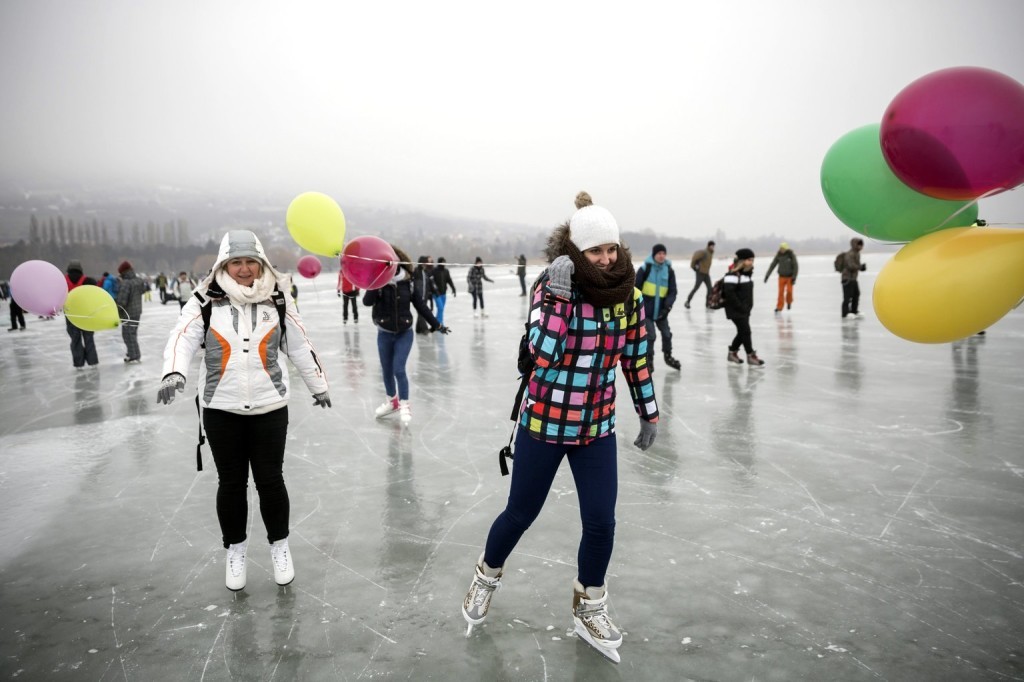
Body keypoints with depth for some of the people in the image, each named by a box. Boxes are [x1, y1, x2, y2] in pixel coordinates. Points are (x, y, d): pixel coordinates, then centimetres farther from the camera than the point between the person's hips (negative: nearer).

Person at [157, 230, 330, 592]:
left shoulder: (277, 301, 1)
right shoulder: (206, 302, -4)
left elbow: (300, 347, 8)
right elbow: (182, 338, -16)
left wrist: (318, 386, 16)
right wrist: (173, 373, -36)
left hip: (270, 408, 0)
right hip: (221, 410, 0)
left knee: (270, 480, 5)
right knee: (231, 483, 10)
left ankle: (279, 544, 27)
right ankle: (235, 549, 31)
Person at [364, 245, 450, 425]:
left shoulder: (407, 282, -7)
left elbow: (420, 305, 1)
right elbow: (366, 301, -24)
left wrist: (436, 324, 4)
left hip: (404, 333, -1)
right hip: (384, 334, 1)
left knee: (399, 369, -8)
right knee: (386, 370, 14)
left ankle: (405, 406, 7)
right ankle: (391, 401, 36)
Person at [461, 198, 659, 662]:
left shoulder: (628, 296, -4)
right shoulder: (551, 287, -16)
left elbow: (636, 359, 7)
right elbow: (542, 354, -29)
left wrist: (649, 414, 11)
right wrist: (558, 295, -36)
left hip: (597, 427, 3)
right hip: (544, 423, -3)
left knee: (601, 523, 4)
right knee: (521, 513, 12)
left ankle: (589, 609, 30)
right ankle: (487, 576, 42)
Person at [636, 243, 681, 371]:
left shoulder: (669, 270, 1)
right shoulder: (645, 269, -10)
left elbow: (672, 291, 0)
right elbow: (636, 288, -6)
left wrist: (667, 307, -13)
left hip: (661, 309, 4)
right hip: (646, 309, -4)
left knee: (667, 333, 11)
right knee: (651, 335, -6)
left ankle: (668, 356, 33)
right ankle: (649, 360, 12)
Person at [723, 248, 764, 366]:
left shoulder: (748, 273, 11)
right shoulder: (733, 275, -20)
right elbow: (729, 293, -25)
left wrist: (748, 306, 8)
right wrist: (740, 307, -20)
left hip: (745, 309, 9)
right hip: (735, 310, -9)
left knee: (742, 332, 13)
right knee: (745, 331, -5)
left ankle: (732, 353, 28)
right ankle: (751, 356, 5)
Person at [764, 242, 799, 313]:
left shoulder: (791, 255, -13)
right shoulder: (778, 255, -4)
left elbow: (796, 266, -12)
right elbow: (772, 265, -2)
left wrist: (794, 277, -19)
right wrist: (767, 275, -8)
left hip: (790, 277, -2)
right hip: (782, 277, 2)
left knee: (789, 290, -14)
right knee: (781, 292, -4)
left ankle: (789, 302, 16)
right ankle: (779, 308, 0)